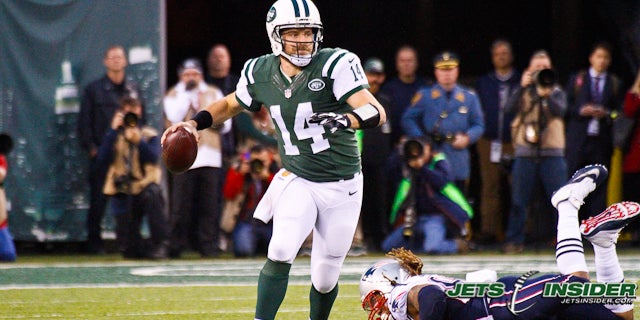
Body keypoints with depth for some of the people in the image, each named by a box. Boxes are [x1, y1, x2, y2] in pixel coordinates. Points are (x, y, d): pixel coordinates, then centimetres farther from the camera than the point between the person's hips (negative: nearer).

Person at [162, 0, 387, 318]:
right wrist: (194, 123, 3)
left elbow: (377, 113, -25)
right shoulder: (261, 73, -3)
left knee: (325, 277, 5)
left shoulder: (335, 65, -16)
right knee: (281, 252, -23)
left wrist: (346, 120, -45)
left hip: (342, 186, -2)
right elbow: (231, 104, 19)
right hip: (297, 181, 2)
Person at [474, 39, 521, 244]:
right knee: (490, 187, 0)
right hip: (489, 143, 2)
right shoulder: (483, 83, 14)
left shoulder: (521, 82, 7)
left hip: (514, 143, -2)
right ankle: (488, 230, 0)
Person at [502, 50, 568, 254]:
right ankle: (514, 241, 8)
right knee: (519, 201, 1)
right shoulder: (523, 92, 11)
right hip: (525, 152, 0)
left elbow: (560, 111, -9)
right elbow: (508, 109, -6)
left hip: (552, 151, 0)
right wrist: (522, 87, -12)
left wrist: (545, 95, -22)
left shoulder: (556, 92, 10)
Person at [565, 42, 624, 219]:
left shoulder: (615, 83, 10)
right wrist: (580, 110, -11)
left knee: (600, 185, 0)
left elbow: (620, 112, 8)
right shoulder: (576, 79, 10)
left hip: (602, 140, 0)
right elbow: (565, 107, 6)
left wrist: (606, 114, -11)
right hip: (578, 140, 0)